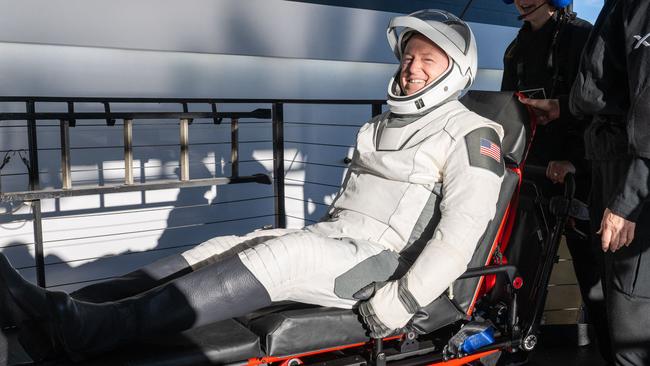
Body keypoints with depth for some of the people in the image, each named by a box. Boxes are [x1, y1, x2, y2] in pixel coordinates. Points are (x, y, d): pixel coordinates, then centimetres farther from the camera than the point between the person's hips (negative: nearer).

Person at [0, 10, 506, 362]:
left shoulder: (471, 135, -4)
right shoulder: (384, 125, 22)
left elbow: (462, 230, -14)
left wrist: (398, 304, -21)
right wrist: (317, 241, 18)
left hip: (376, 260, -7)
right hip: (328, 238, 8)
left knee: (275, 256, -32)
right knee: (223, 249, -13)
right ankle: (64, 308, -24)